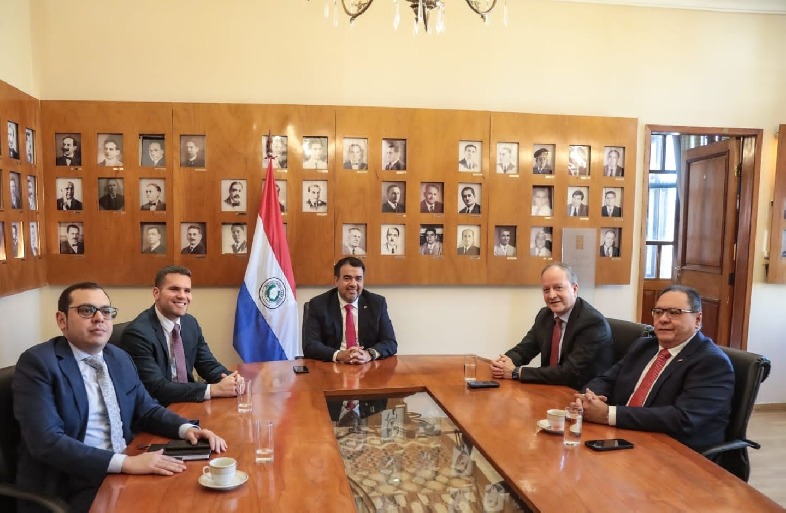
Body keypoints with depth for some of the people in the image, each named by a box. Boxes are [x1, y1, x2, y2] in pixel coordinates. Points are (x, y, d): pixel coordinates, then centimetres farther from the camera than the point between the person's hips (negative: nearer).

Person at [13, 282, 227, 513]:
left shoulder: (120, 358, 9)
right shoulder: (38, 362, -10)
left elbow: (147, 409, 16)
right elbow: (46, 441, -19)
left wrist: (187, 429, -4)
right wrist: (125, 462, -27)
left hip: (128, 471, 6)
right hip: (73, 487, -6)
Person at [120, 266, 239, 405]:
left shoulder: (191, 323, 3)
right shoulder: (138, 332, -17)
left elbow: (208, 364, 6)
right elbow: (156, 389, -22)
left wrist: (232, 380, -15)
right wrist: (214, 389, -26)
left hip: (188, 404, 6)